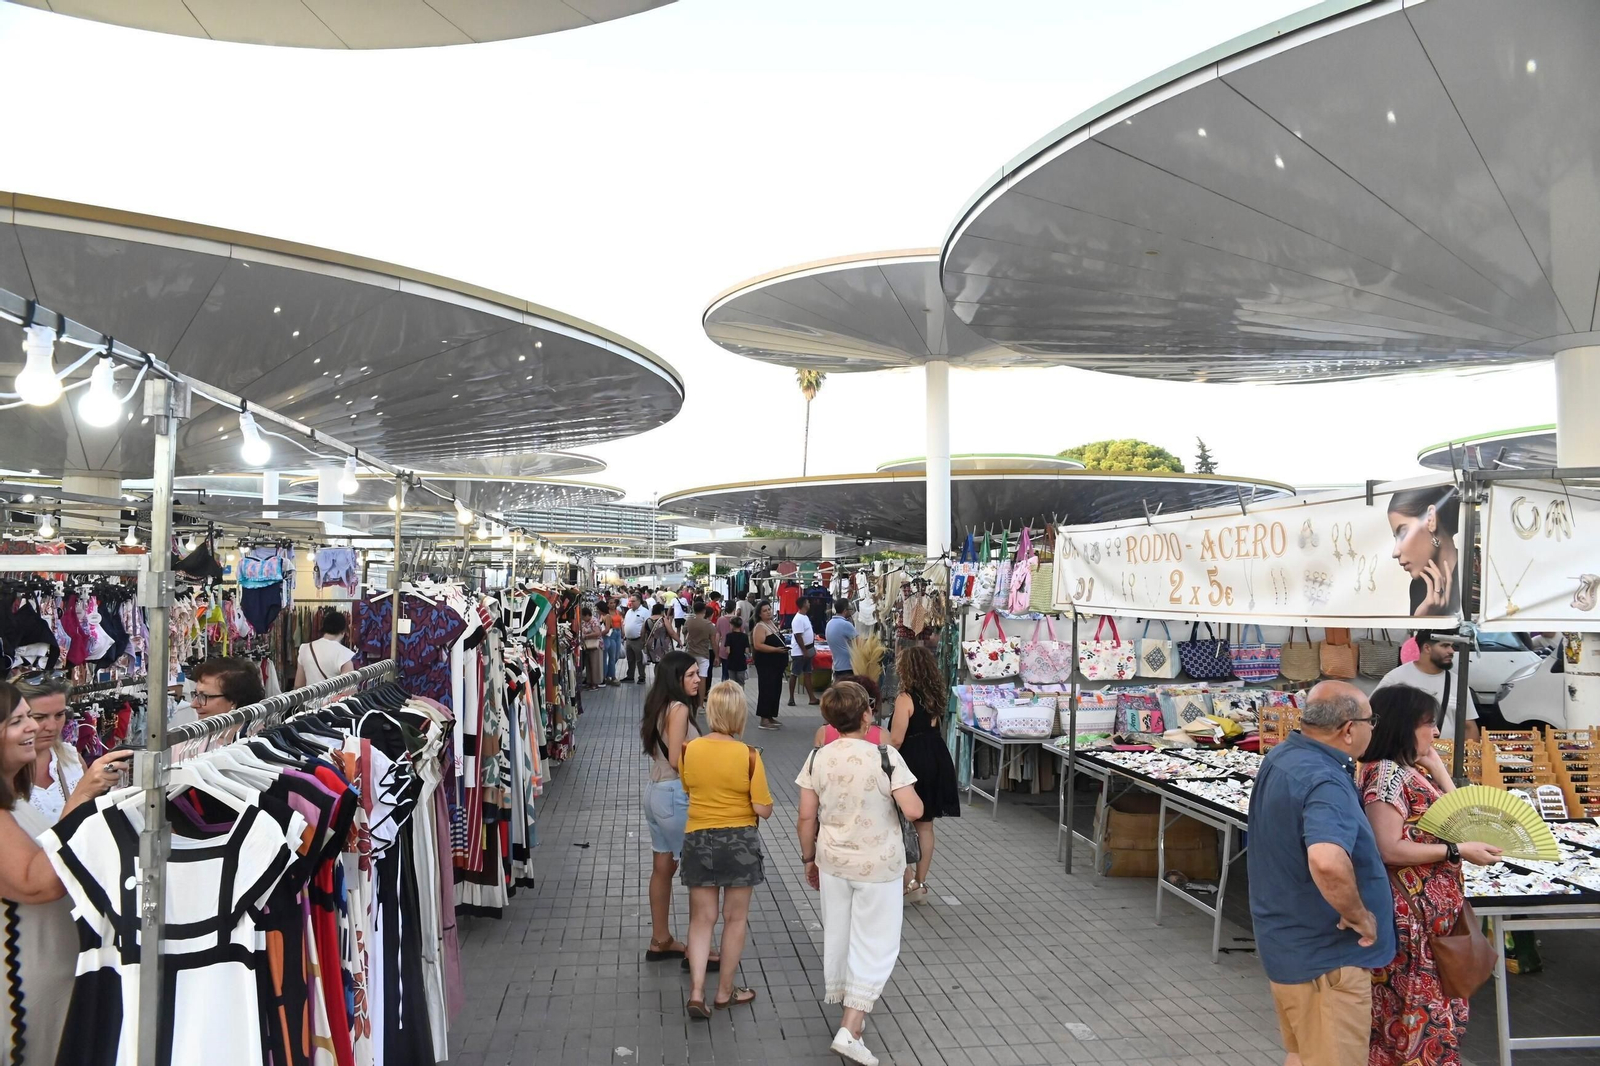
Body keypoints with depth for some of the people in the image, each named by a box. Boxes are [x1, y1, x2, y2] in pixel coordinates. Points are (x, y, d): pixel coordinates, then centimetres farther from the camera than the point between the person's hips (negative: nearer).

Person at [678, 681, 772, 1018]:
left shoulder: (690, 750, -6)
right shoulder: (748, 755, -17)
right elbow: (763, 810, -15)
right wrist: (756, 802, 6)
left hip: (698, 839, 3)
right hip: (739, 841, -2)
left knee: (701, 918, 13)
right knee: (735, 919, 13)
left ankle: (696, 992, 5)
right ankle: (725, 992, 24)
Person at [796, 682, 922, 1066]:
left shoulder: (818, 759, -7)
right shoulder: (886, 757, -18)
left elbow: (807, 818, -2)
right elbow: (914, 811, -19)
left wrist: (809, 859, 12)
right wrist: (909, 794, 2)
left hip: (833, 861, 4)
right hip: (878, 866, -4)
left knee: (837, 935, 21)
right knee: (874, 946, 7)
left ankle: (849, 1009, 41)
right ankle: (849, 1030, 0)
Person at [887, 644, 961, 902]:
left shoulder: (905, 698, -18)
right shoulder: (934, 695, 5)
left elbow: (896, 739, -19)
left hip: (913, 762, -8)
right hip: (934, 761, 8)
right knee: (925, 825, 14)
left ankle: (908, 882, 5)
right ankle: (920, 883, 23)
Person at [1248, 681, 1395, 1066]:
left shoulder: (1282, 757, 3)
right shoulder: (1324, 782, -28)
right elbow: (1327, 861, -45)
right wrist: (1359, 915, -27)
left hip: (1287, 941, 9)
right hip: (1323, 954, -9)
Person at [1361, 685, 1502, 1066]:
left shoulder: (1414, 769, 9)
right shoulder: (1386, 774, -20)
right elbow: (1390, 849, -24)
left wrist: (1435, 762, 8)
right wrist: (1459, 851, -20)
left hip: (1433, 911, 10)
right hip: (1407, 915, -9)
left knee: (1433, 1002, 18)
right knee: (1415, 1008, 1)